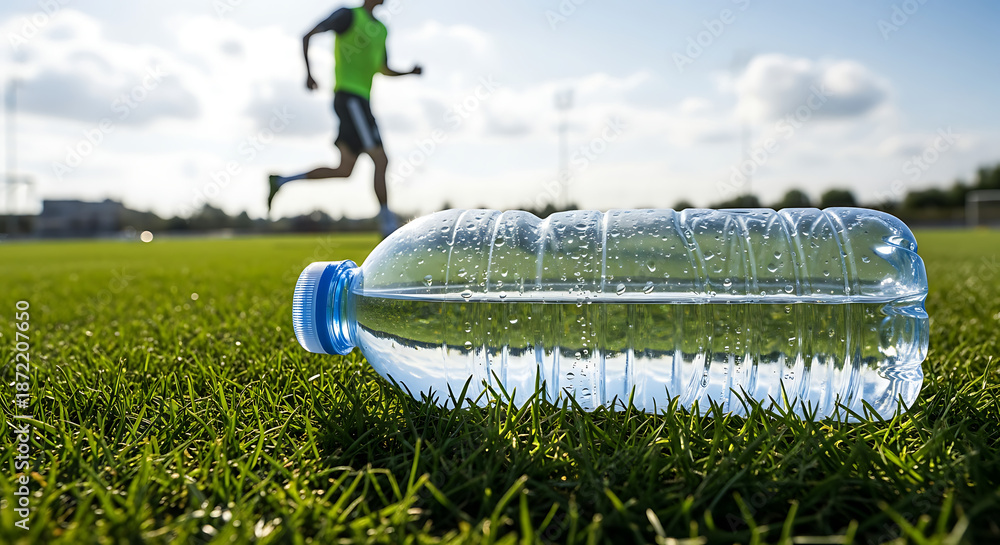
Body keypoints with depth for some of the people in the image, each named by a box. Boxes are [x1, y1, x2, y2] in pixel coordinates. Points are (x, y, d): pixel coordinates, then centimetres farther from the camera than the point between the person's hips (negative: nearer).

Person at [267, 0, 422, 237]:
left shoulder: (381, 29, 22)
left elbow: (384, 69, 31)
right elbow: (308, 36, -6)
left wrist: (410, 72, 12)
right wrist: (308, 72, -18)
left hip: (361, 101, 9)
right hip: (349, 97, -9)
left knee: (344, 170, 7)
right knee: (381, 160, -14)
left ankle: (280, 181, 16)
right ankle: (389, 228, -12)